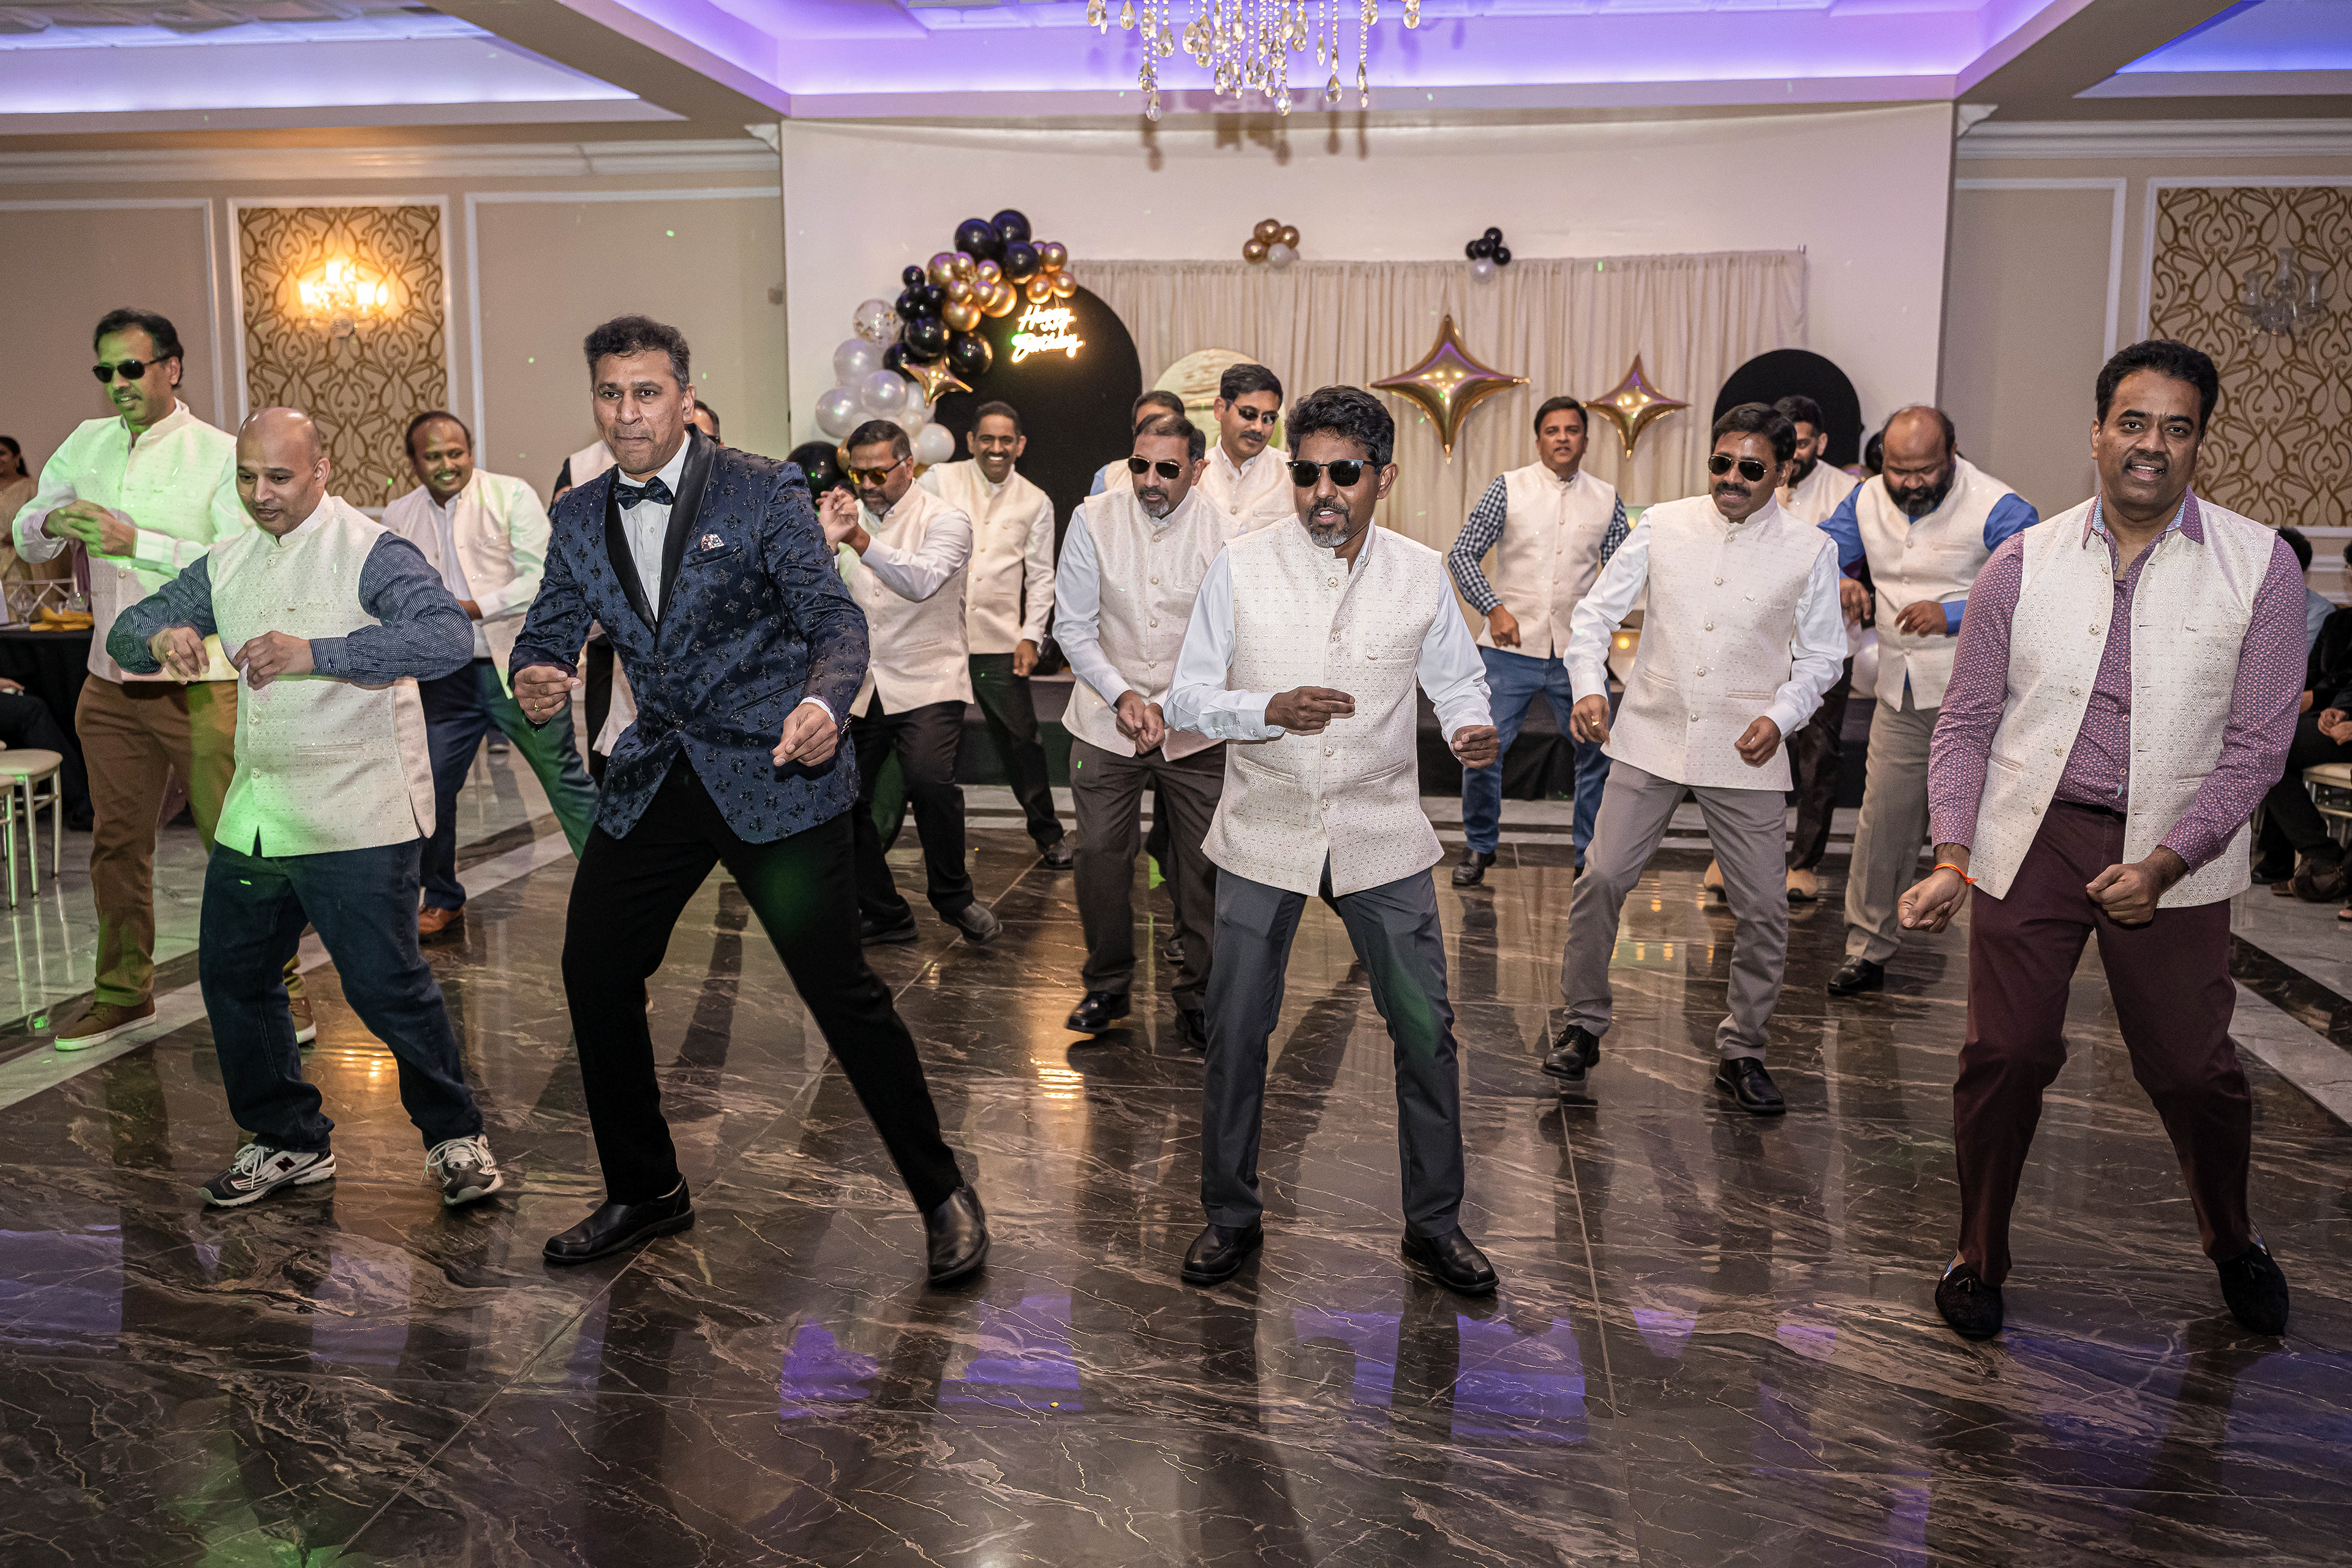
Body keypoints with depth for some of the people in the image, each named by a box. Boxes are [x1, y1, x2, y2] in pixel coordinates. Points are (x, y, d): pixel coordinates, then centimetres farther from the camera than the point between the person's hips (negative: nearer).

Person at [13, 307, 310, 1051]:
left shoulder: (220, 454, -7)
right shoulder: (85, 444, 11)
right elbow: (26, 538, 12)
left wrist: (136, 542, -24)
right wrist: (51, 523, -11)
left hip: (201, 683, -5)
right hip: (111, 682, 6)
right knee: (117, 843, 13)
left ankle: (276, 983, 11)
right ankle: (123, 990, 27)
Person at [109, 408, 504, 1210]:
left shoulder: (370, 551, -10)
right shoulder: (227, 563, 14)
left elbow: (448, 636, -26)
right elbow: (125, 630, 17)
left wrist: (314, 653, -35)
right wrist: (160, 637, -9)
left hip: (355, 817, -8)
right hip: (254, 814, 8)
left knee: (386, 987, -5)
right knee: (232, 976, 13)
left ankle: (455, 1137, 14)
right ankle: (289, 1141, 30)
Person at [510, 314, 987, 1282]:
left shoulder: (763, 492, -7)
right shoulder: (580, 519, 8)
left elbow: (836, 619, -12)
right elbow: (547, 632, 10)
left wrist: (823, 702, -34)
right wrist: (534, 681, -16)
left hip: (774, 775, -5)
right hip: (655, 777, 6)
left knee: (841, 990, -5)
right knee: (594, 973, 8)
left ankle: (942, 1196, 12)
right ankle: (645, 1194, 29)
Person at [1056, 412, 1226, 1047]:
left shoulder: (1223, 531, -9)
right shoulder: (1093, 520, -6)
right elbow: (1074, 628, -4)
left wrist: (1167, 708, -19)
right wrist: (1122, 696, -17)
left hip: (1195, 728, 0)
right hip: (1106, 725, 1)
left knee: (1203, 867, 2)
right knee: (1101, 857, 2)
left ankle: (1199, 999, 20)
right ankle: (1107, 988, 22)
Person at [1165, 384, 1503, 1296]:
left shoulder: (1421, 574, 0)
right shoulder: (1241, 568, -5)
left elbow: (1459, 682, 10)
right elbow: (1188, 698, -4)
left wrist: (1474, 730, -13)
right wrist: (1269, 711, -23)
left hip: (1380, 834, 1)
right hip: (1265, 830, 0)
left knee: (1426, 1029, 3)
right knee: (1236, 1031, 6)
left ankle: (1434, 1222, 23)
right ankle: (1231, 1216, 27)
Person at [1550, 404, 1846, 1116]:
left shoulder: (1810, 550, 1)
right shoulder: (1662, 525, 2)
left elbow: (1822, 655, 5)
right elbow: (1597, 611, 3)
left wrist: (1781, 716, -13)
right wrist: (1589, 685, -14)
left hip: (1744, 754, 0)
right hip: (1650, 738, 0)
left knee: (1763, 908, 1)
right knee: (1602, 878, -4)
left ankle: (1742, 1051, 21)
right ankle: (1583, 1024, 18)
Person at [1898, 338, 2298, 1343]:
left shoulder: (2260, 565, -2)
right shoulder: (2023, 564, 0)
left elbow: (2257, 742, -2)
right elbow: (1966, 725, 3)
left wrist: (2164, 863, -12)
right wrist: (1952, 861, -7)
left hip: (2171, 854, 0)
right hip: (2029, 840, 0)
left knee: (2194, 1070, 8)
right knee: (2006, 1054, 1)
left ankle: (2233, 1246, 39)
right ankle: (1979, 1259, 22)